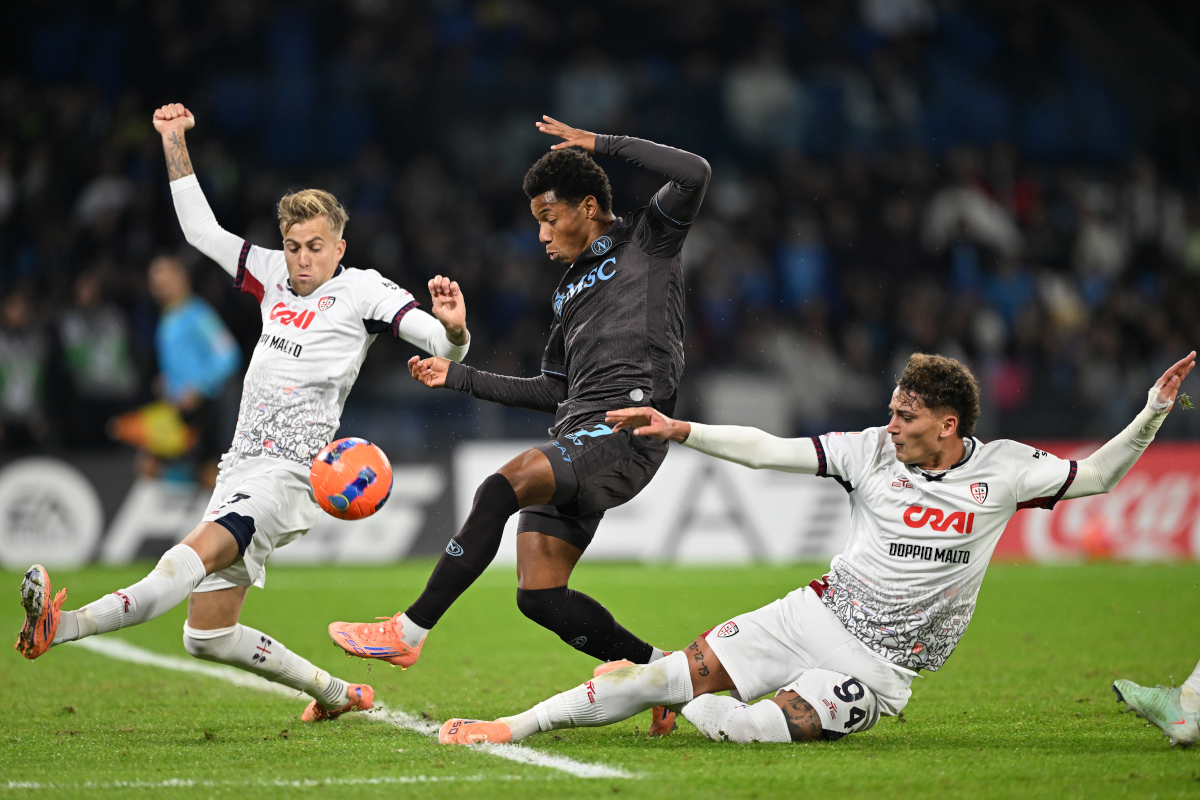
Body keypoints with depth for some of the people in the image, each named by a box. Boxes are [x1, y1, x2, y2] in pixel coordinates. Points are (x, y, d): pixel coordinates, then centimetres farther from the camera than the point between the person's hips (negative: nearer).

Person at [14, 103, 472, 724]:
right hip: (241, 471, 8)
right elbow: (201, 229, 25)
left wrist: (451, 328, -29)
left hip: (291, 472, -8)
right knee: (208, 636, 6)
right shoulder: (274, 275, 17)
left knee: (201, 552, -33)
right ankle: (336, 693, 20)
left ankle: (64, 625, -54)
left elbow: (447, 346, -5)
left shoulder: (363, 290, 1)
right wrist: (173, 142, 18)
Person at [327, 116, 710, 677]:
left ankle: (409, 631, -23)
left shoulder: (646, 241, 6)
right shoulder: (569, 289, 27)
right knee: (538, 595, -3)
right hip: (576, 436, 9)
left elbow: (694, 174, -11)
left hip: (626, 433, -9)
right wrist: (458, 376, 27)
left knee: (501, 488, -27)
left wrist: (601, 144, -6)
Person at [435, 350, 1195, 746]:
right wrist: (678, 431, -9)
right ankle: (514, 726, -3)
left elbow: (1095, 476, 5)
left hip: (877, 666, -2)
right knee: (680, 673, -11)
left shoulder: (1002, 470, -4)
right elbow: (770, 450, -2)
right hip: (814, 614, 2)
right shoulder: (874, 451, -1)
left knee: (764, 726, -28)